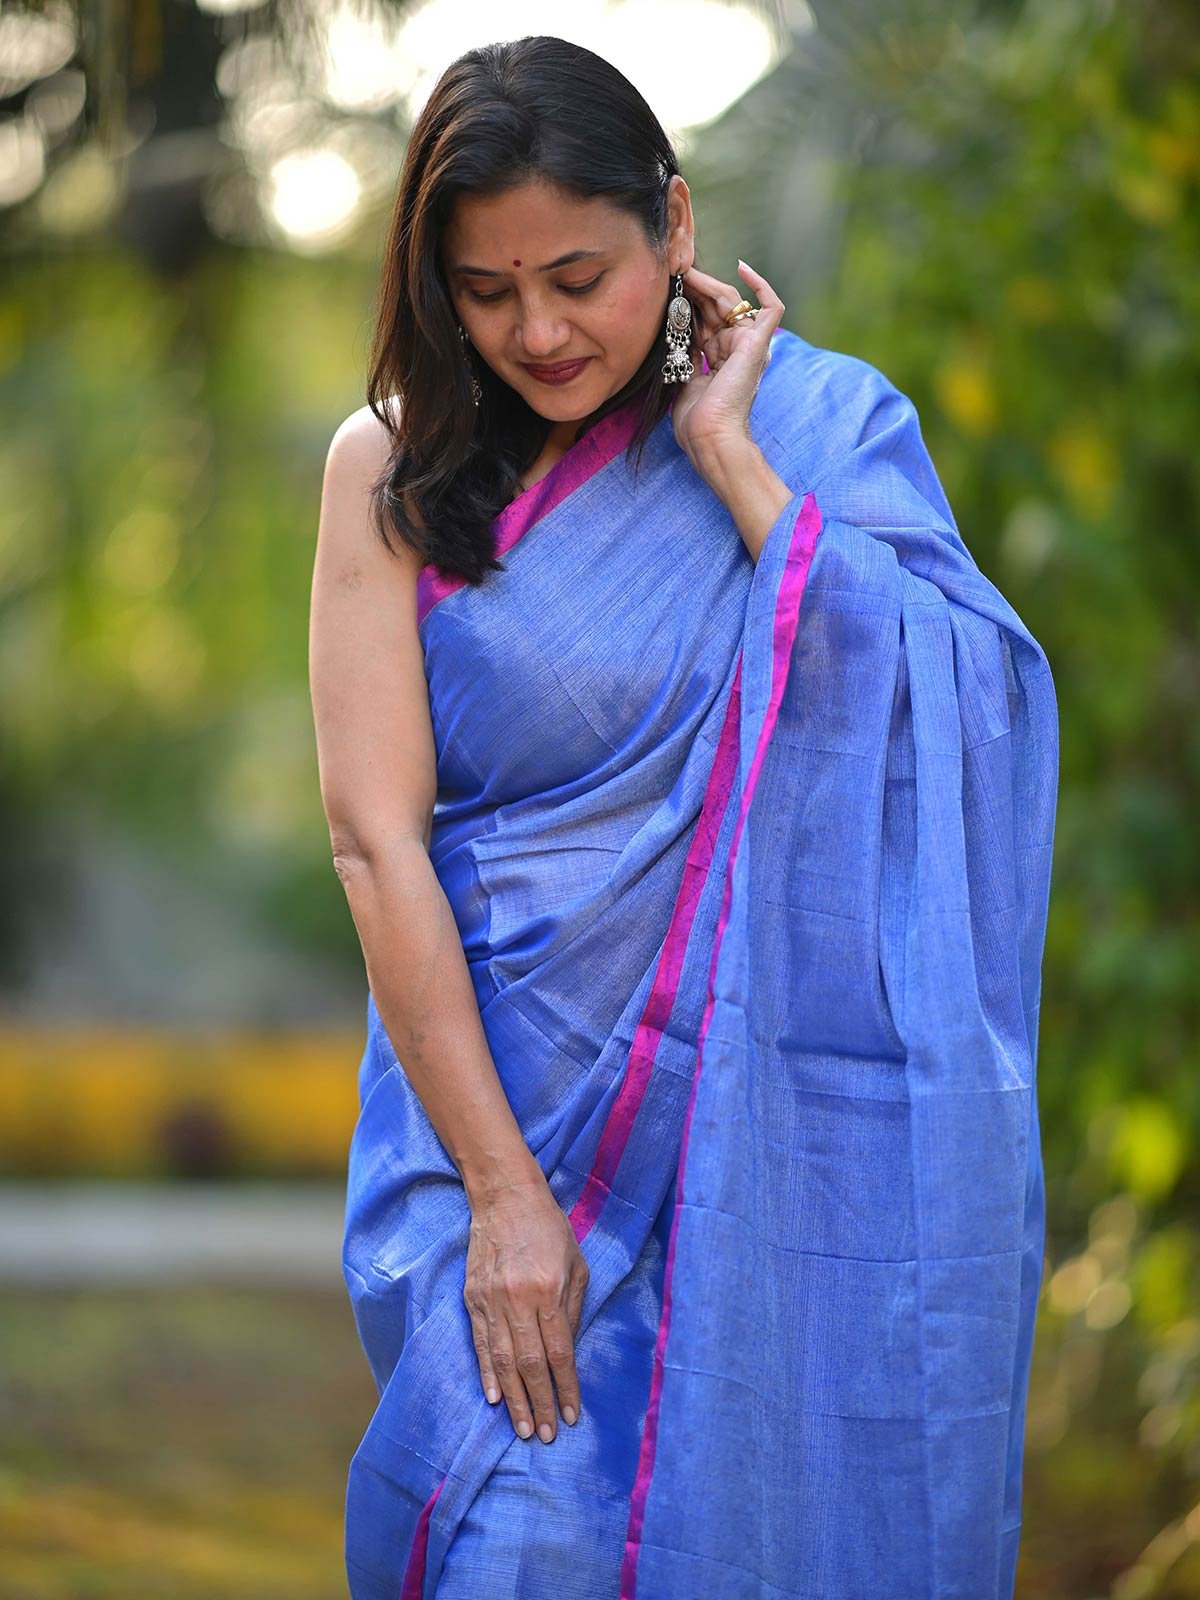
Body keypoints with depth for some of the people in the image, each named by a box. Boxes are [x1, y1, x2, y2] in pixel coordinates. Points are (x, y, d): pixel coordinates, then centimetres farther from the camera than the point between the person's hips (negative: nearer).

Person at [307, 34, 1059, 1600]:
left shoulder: (824, 424, 2)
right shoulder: (398, 466, 1)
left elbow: (956, 719, -14)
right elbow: (377, 834, -6)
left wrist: (727, 453, -13)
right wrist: (500, 1189, -13)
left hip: (782, 1117, 0)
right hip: (498, 1097, 0)